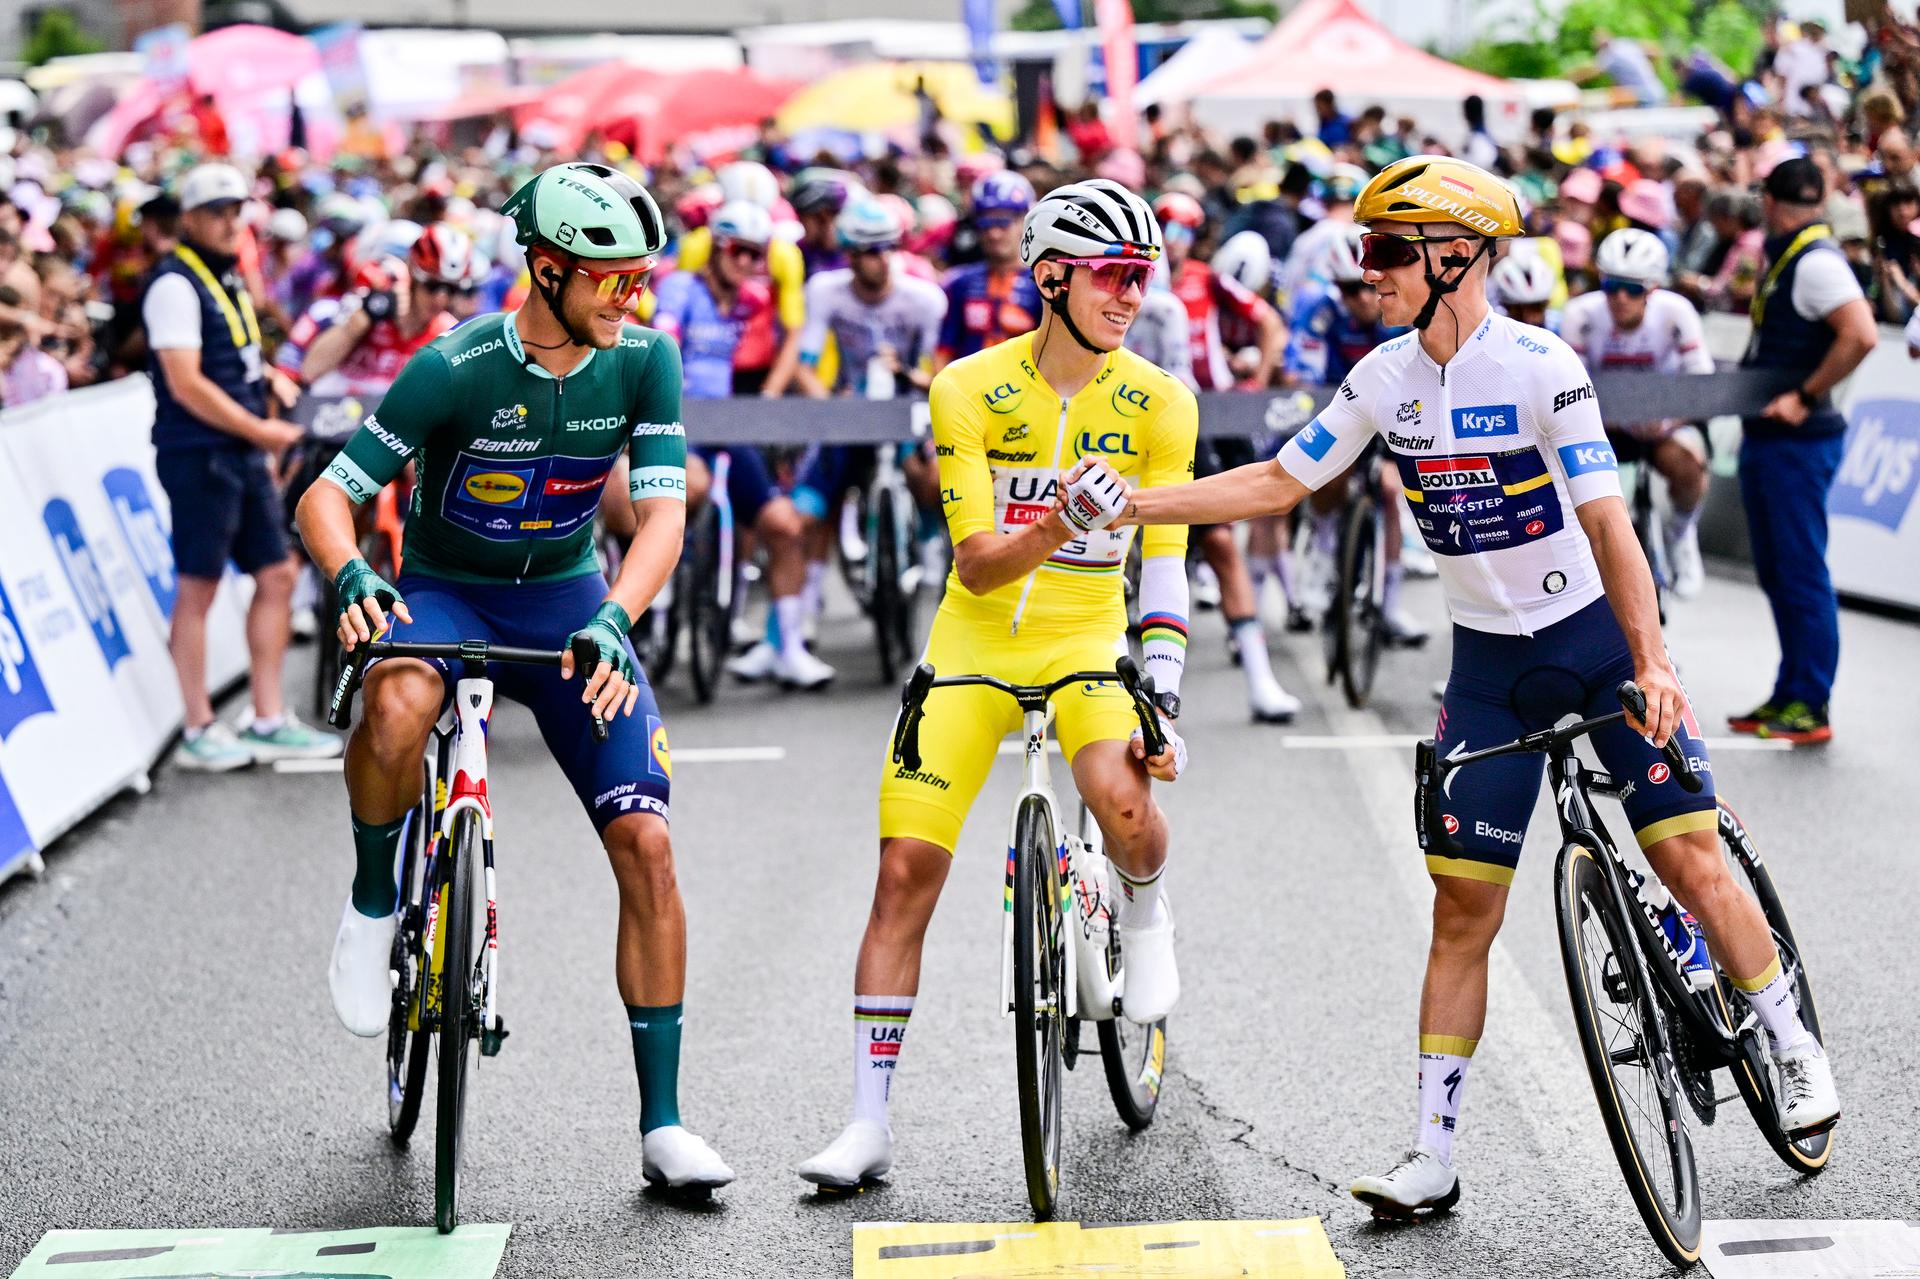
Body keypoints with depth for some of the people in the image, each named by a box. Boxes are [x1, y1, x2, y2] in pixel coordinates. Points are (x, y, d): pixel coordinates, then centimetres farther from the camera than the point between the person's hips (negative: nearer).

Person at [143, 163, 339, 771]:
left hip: (244, 454, 9)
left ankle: (268, 722, 15)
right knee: (198, 588, -3)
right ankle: (199, 732, 4)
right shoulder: (175, 284, -11)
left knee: (277, 574, 8)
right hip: (198, 454, -9)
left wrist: (271, 376, 8)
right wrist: (260, 430, -18)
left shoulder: (227, 280, 18)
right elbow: (185, 384, -19)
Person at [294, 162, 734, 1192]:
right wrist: (353, 579, -41)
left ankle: (661, 1125, 0)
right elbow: (326, 499, -19)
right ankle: (373, 904, -9)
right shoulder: (455, 369, -21)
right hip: (443, 591, -3)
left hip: (566, 599, 3)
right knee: (398, 704, -40)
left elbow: (663, 515, -17)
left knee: (645, 844, -9)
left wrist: (609, 622, -36)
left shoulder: (645, 361, -11)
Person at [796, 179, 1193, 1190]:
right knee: (905, 870, -6)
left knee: (1122, 801, -31)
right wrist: (1066, 522, -33)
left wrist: (1162, 701, -15)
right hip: (974, 643, 0)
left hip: (1087, 639, 0)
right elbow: (977, 565, -14)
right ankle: (869, 1122, 5)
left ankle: (1145, 920, 6)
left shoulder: (1159, 405, -6)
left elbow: (1165, 569, -5)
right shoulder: (969, 390, -10)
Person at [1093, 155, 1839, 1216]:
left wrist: (1651, 660, -33)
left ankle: (1795, 1054, 15)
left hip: (1595, 637, -4)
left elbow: (1607, 520, -23)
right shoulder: (1385, 377, -1)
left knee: (1691, 859, -9)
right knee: (1463, 908, 2)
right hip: (1489, 662, 4)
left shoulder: (1542, 366, -17)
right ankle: (1433, 1156, 6)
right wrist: (1130, 505, -3)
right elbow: (1278, 483, 5)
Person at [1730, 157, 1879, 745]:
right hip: (1765, 438, 10)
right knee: (1775, 573, 13)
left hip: (1799, 443, -10)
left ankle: (1810, 708, 1)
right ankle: (1788, 697, 21)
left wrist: (1805, 399, -23)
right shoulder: (1780, 256, 14)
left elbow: (1861, 335, -27)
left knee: (1802, 573, -4)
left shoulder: (1817, 260, -15)